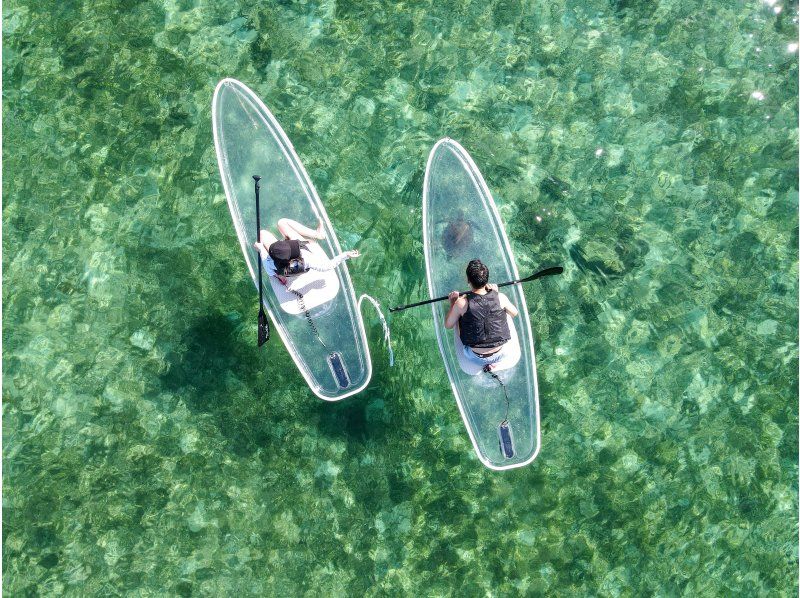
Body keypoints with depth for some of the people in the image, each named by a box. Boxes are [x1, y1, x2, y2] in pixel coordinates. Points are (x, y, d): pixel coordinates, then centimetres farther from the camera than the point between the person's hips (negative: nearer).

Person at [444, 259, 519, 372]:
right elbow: (515, 313, 7)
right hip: (501, 355, 1)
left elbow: (448, 325, -4)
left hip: (477, 358, -1)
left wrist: (452, 303, 10)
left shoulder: (462, 303, -22)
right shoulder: (500, 298, -16)